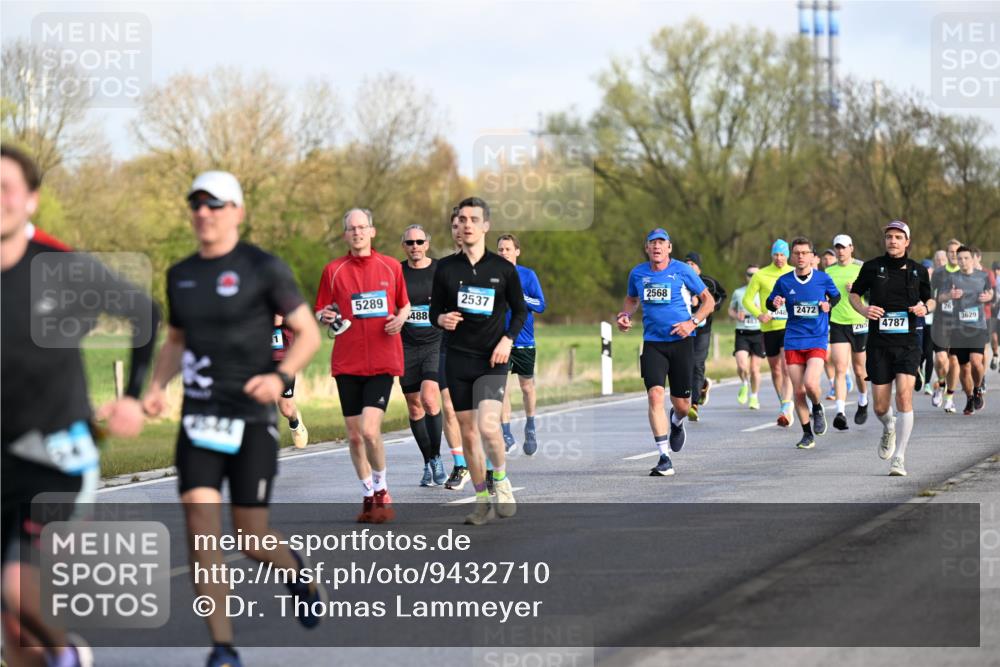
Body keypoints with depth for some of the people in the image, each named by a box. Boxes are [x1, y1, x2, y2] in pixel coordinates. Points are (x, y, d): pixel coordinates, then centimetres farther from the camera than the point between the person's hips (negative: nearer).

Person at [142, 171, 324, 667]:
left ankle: (295, 571, 37)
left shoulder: (263, 268, -7)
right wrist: (157, 386, 3)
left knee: (251, 538, -1)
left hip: (251, 418, -4)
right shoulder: (180, 275, 8)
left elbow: (309, 334, -3)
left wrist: (280, 377, -21)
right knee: (200, 524, -14)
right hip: (199, 418, 4)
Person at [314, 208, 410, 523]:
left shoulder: (391, 267, 6)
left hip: (382, 361, -2)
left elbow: (404, 304, 17)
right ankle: (369, 496, 19)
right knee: (354, 435, 4)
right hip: (347, 363, 2)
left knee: (370, 430, -15)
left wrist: (400, 319, -4)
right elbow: (319, 312, 8)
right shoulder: (334, 270, 4)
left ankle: (381, 489, 6)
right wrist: (324, 317, -14)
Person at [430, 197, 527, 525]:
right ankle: (483, 501, 17)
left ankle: (501, 480, 4)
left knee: (488, 426, -22)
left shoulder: (503, 269, 0)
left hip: (492, 360, -3)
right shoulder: (446, 268, 4)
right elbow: (435, 310, 11)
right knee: (468, 434, 5)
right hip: (458, 359, 3)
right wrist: (442, 319, -12)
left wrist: (508, 339, -7)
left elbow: (520, 310, 9)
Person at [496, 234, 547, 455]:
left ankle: (530, 428, 30)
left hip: (524, 340, 0)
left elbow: (541, 305, -4)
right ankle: (506, 433, -4)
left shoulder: (527, 275, 0)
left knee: (526, 386, 9)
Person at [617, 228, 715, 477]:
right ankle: (664, 458, -17)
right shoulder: (637, 273, 6)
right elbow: (631, 299, 26)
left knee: (681, 404, 4)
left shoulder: (682, 271, -4)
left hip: (681, 342, -1)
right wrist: (626, 314, 4)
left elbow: (708, 301, 3)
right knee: (655, 395, -18)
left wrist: (692, 323, -11)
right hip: (652, 342, 1)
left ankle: (676, 423, 44)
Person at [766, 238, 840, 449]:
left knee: (810, 384, -21)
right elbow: (769, 302, 12)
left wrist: (828, 305, -5)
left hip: (817, 340, -2)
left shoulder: (823, 279, -1)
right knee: (798, 391, 1)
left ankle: (817, 408, 14)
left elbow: (836, 295, 16)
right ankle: (808, 434, 16)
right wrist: (774, 303, -11)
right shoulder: (784, 281, 1)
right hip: (793, 342, 2)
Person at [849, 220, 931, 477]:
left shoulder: (918, 271, 5)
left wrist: (924, 308, -5)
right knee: (880, 407, 3)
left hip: (907, 344, 0)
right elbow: (854, 293, 13)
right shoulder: (872, 267, 1)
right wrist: (863, 309, -8)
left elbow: (928, 299, 18)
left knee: (904, 396, -17)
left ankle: (899, 458, -12)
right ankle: (889, 429, 42)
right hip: (878, 344, 0)